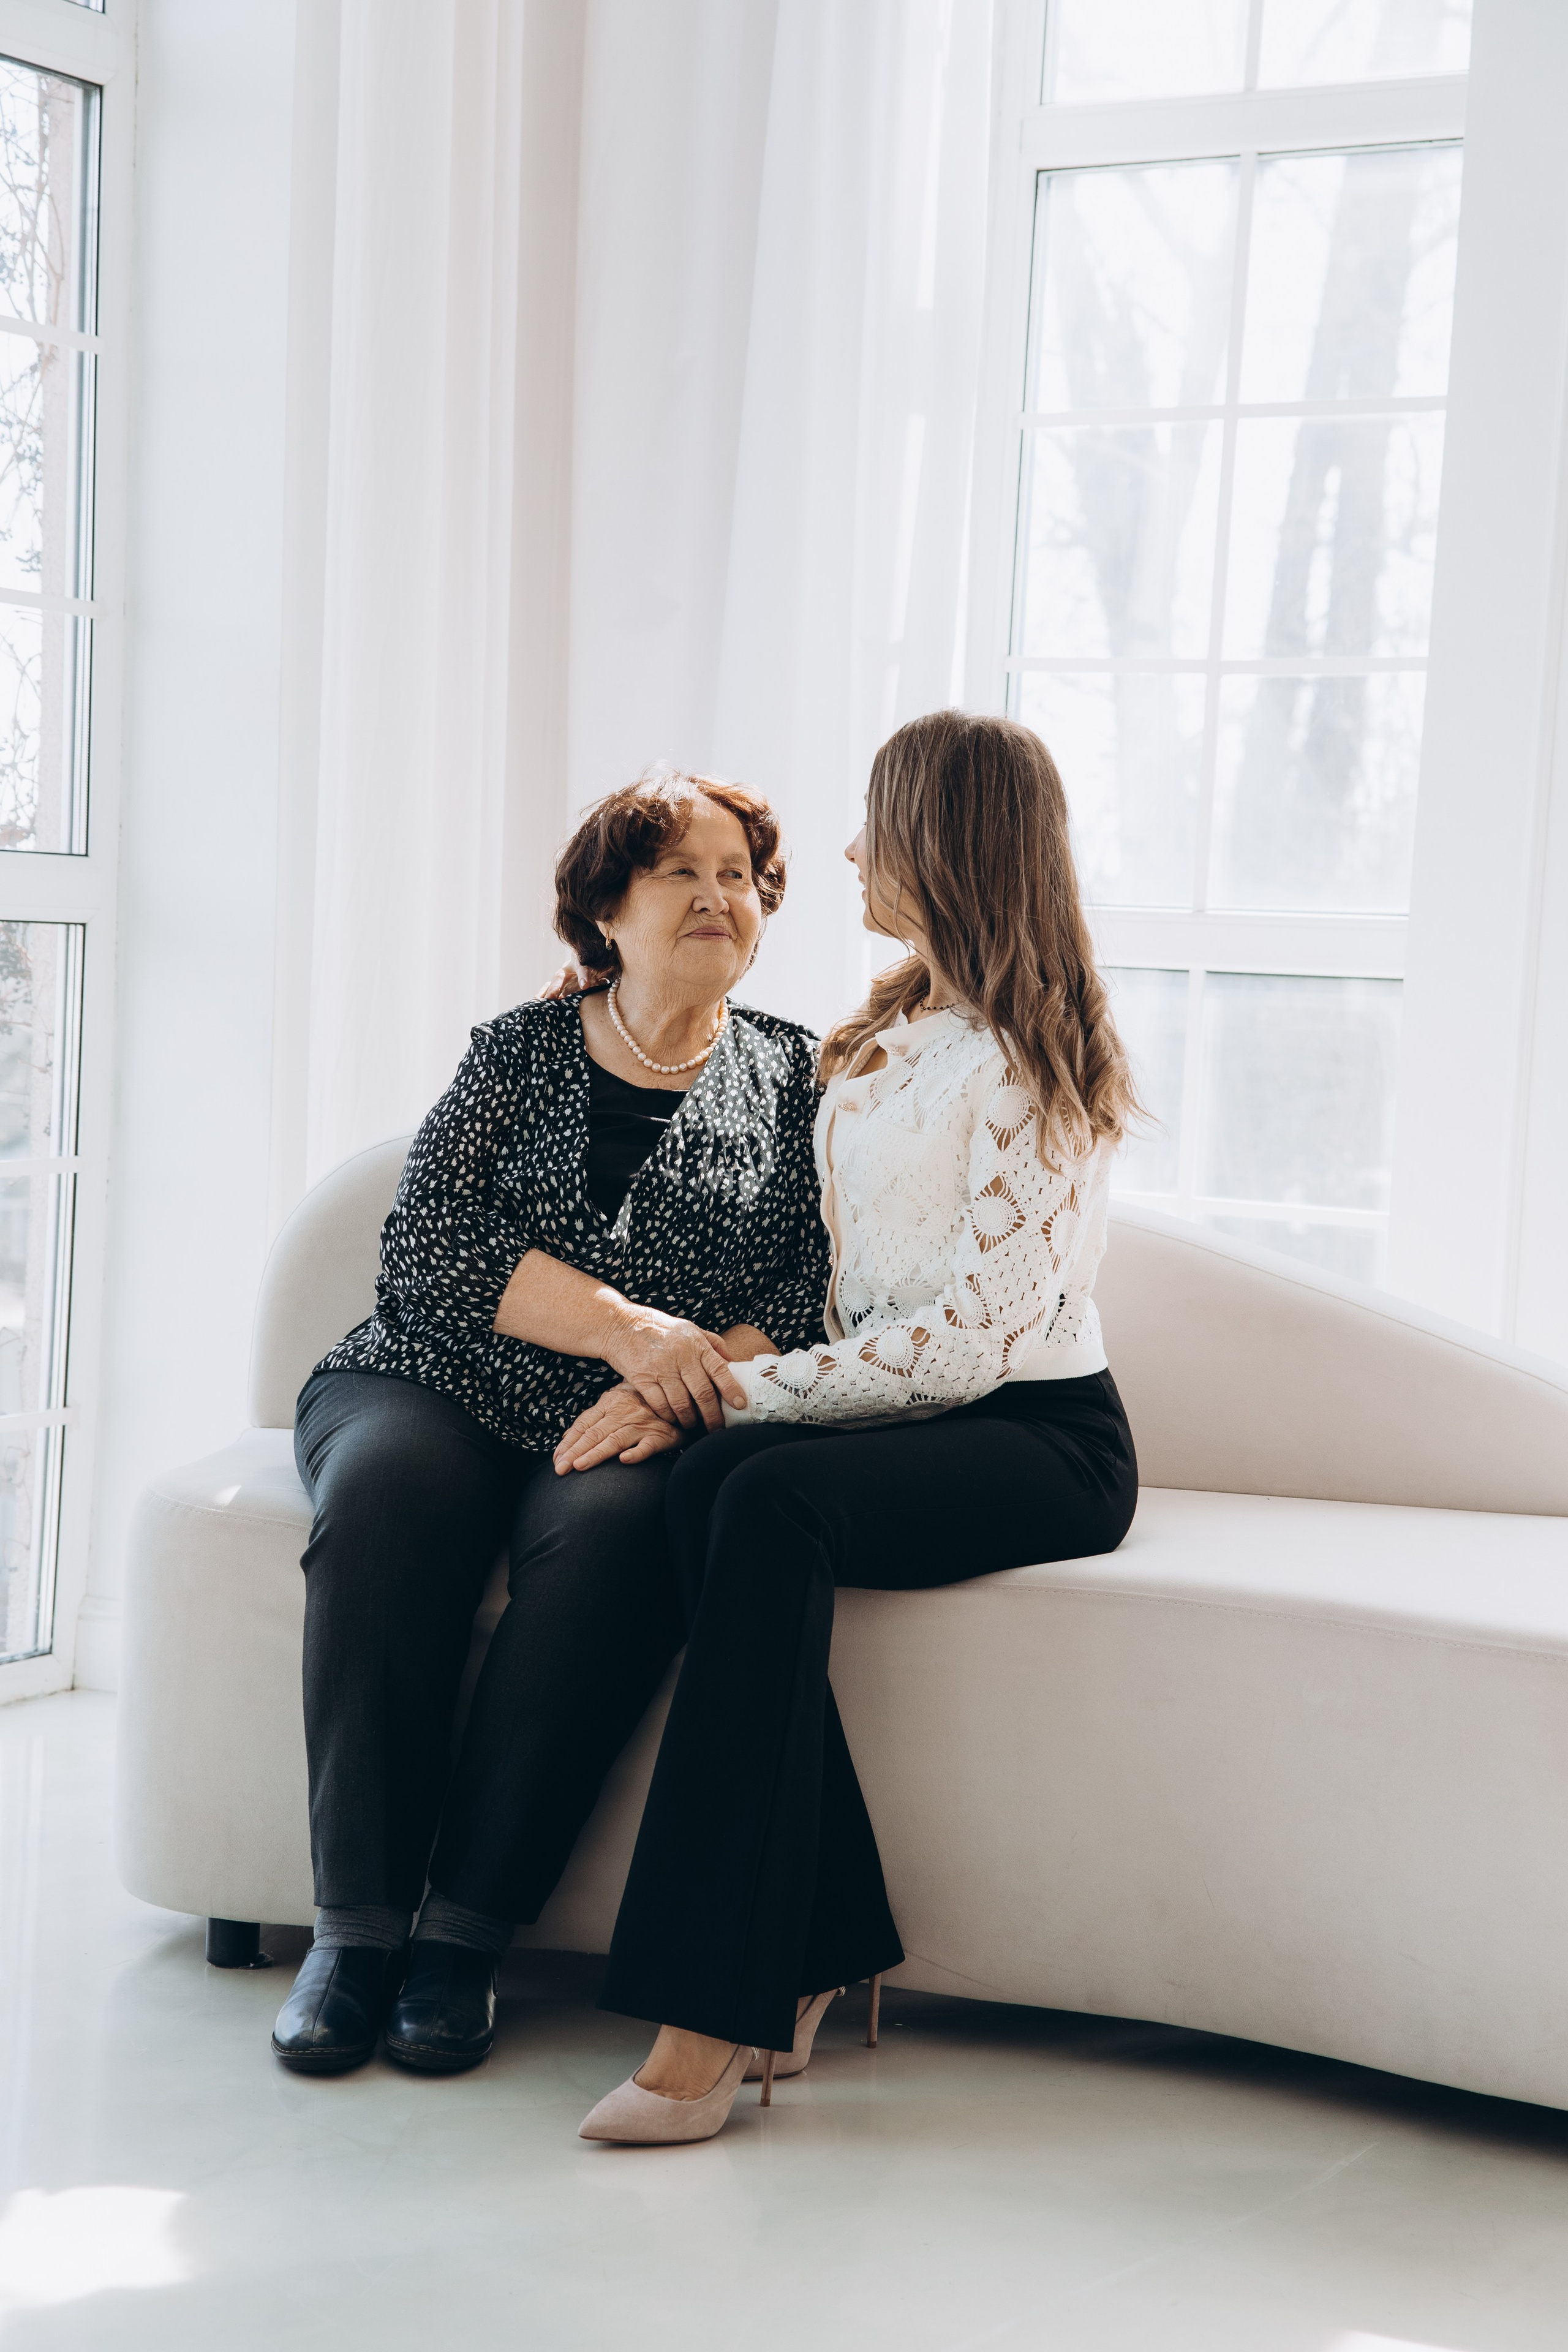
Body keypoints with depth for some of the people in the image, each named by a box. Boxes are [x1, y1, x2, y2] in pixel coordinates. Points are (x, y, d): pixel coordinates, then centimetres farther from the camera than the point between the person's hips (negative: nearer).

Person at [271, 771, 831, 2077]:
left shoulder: (791, 1076, 12)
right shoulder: (517, 1051, 11)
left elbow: (809, 1292, 2)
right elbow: (426, 1247, -3)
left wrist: (690, 1381, -18)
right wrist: (621, 1325, -16)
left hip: (644, 1430, 0)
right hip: (436, 1388, 1)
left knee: (607, 1528, -35)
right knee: (392, 1493, -33)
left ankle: (467, 1931, -28)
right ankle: (358, 1922, -29)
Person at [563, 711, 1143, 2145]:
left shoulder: (1029, 1069, -10)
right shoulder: (890, 1034, 17)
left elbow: (967, 1339, -18)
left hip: (1043, 1437, -7)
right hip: (886, 1410, 7)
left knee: (772, 1502, -35)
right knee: (711, 1484, -28)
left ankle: (714, 2016, -37)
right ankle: (815, 1957, -26)